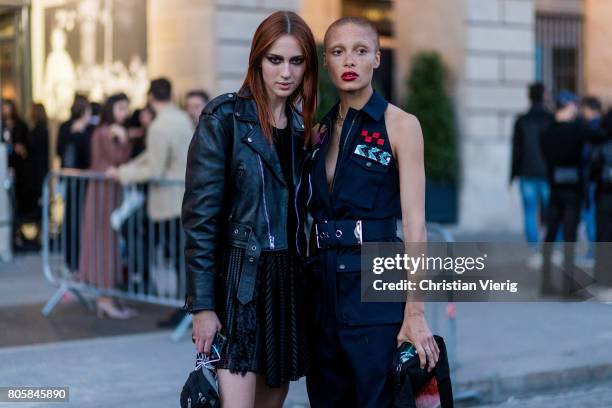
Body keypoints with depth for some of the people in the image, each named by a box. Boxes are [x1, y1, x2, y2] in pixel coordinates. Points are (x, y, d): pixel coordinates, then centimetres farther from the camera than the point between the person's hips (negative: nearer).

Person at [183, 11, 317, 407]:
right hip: (240, 281, -6)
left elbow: (301, 208, 13)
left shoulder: (304, 125, 10)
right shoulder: (225, 117, -7)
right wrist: (202, 304, -14)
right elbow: (200, 214, -10)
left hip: (290, 281, 6)